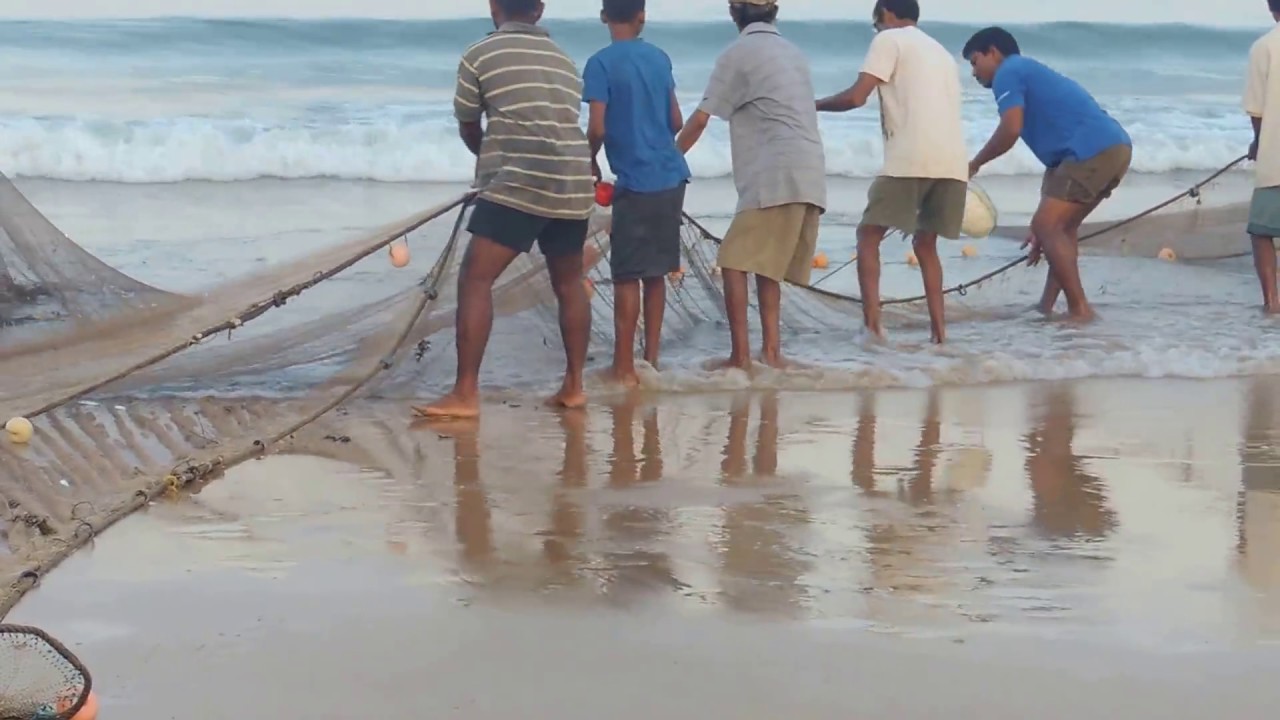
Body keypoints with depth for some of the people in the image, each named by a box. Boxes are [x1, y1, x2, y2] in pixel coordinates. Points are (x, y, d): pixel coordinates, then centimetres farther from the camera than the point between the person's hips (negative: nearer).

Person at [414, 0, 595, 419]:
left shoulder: (480, 56, 4)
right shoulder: (563, 60, 18)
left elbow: (468, 129, 14)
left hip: (516, 184, -6)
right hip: (573, 184, 6)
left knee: (475, 280, -6)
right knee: (569, 283, 21)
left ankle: (465, 395, -13)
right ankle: (574, 386, 25)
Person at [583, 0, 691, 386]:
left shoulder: (601, 64, -9)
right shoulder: (660, 58, 9)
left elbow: (598, 127, -13)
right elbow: (676, 121, 14)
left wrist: (590, 162, 6)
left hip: (636, 183, -6)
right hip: (671, 178, 6)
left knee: (626, 276, -1)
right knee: (655, 273, 13)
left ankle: (625, 368, 0)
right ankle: (650, 360, 18)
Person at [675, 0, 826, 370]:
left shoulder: (738, 53, 0)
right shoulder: (792, 52, 23)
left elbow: (701, 118, 0)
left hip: (777, 177, -8)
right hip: (809, 177, 8)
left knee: (734, 262, -5)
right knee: (766, 265, 14)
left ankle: (740, 355, -11)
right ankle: (770, 351, 8)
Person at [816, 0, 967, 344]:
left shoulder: (890, 39, 5)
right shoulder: (940, 51, 29)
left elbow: (856, 97, -4)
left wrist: (815, 105, 12)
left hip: (911, 159, -7)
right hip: (953, 163, 7)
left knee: (869, 235, 5)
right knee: (925, 243, 19)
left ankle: (872, 323, -8)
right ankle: (938, 329, 9)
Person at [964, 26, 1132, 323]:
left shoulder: (1008, 73, 5)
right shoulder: (1033, 76, 33)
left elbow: (1011, 130, -12)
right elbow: (1057, 156, 34)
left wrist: (975, 164, 6)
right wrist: (1044, 226, 35)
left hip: (1093, 151, -10)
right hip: (1115, 148, 10)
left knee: (1047, 225, -6)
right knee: (1061, 226, 20)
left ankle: (1080, 309, -5)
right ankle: (1047, 307, 23)